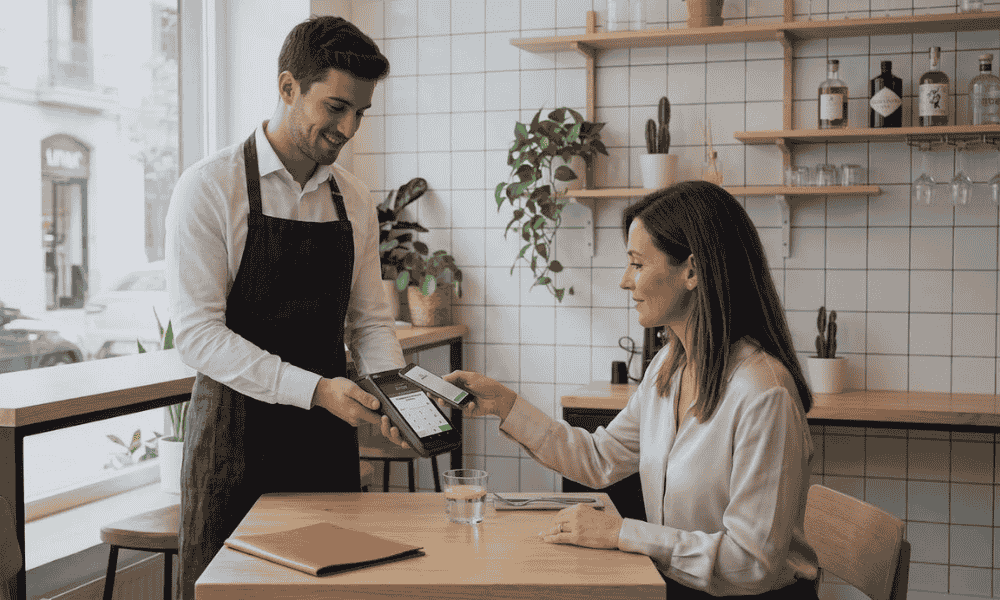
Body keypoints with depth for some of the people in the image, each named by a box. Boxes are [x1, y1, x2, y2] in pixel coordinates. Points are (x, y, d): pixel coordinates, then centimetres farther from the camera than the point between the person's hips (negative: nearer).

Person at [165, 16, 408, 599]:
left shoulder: (355, 200, 7)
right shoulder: (209, 188, -10)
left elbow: (370, 320, 10)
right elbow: (197, 332, -17)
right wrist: (314, 389, -24)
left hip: (327, 432, 5)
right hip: (237, 432, -4)